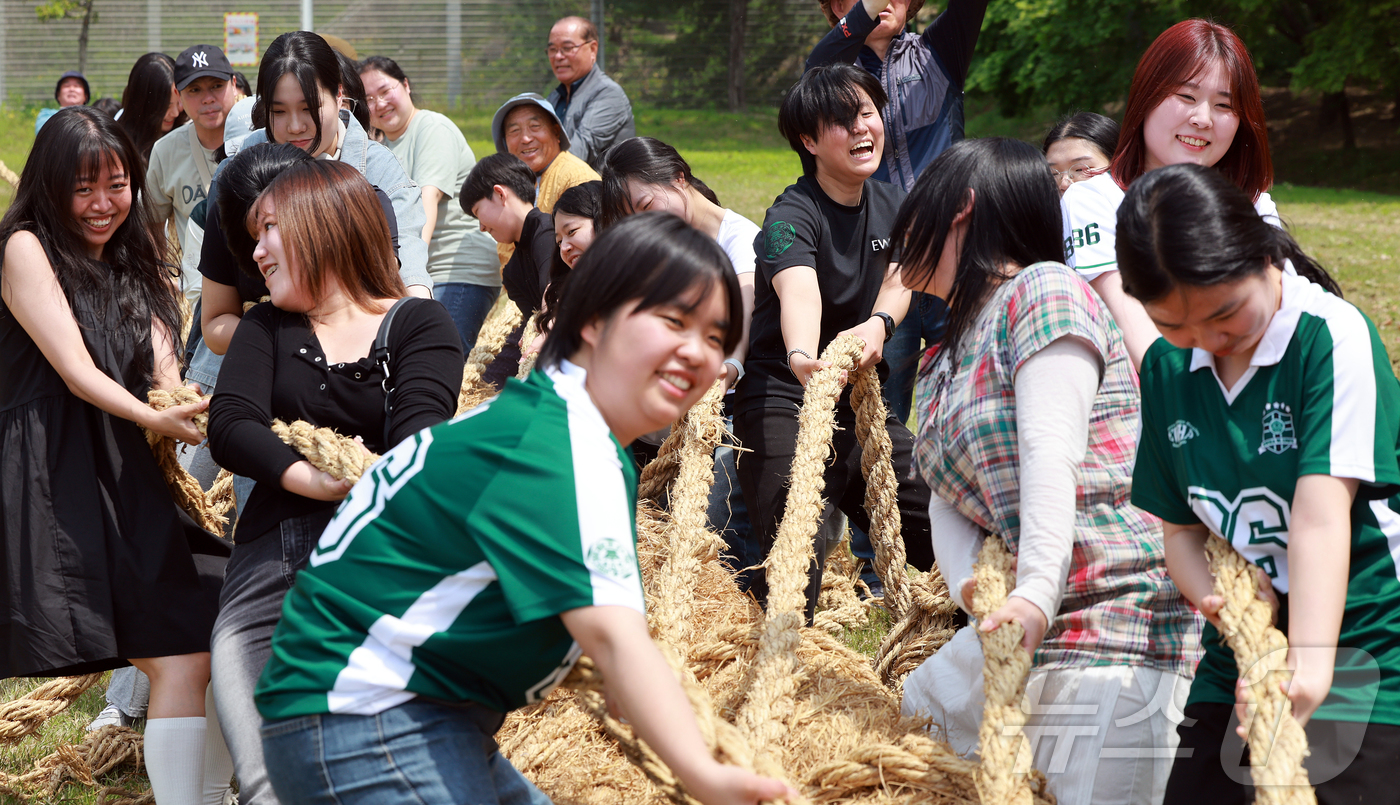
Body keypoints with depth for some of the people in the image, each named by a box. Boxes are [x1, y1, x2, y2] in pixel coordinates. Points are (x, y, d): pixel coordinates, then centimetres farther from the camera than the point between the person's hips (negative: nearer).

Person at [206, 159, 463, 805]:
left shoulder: (419, 326, 8)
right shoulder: (266, 329, 19)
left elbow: (417, 438, -9)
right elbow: (228, 428, 0)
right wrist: (326, 483, -16)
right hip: (272, 561, 3)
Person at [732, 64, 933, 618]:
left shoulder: (891, 205, 8)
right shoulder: (792, 216, -16)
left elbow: (898, 282, -6)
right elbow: (798, 288, -36)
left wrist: (879, 324, -31)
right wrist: (800, 356, -58)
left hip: (861, 402, 7)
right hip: (784, 402, -7)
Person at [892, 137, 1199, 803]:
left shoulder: (1044, 289, -5)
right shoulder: (940, 367, 22)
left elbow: (1051, 451, -19)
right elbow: (949, 504, 8)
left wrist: (1036, 591, -30)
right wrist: (971, 585, -14)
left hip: (1113, 619, -9)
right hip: (1023, 624, 9)